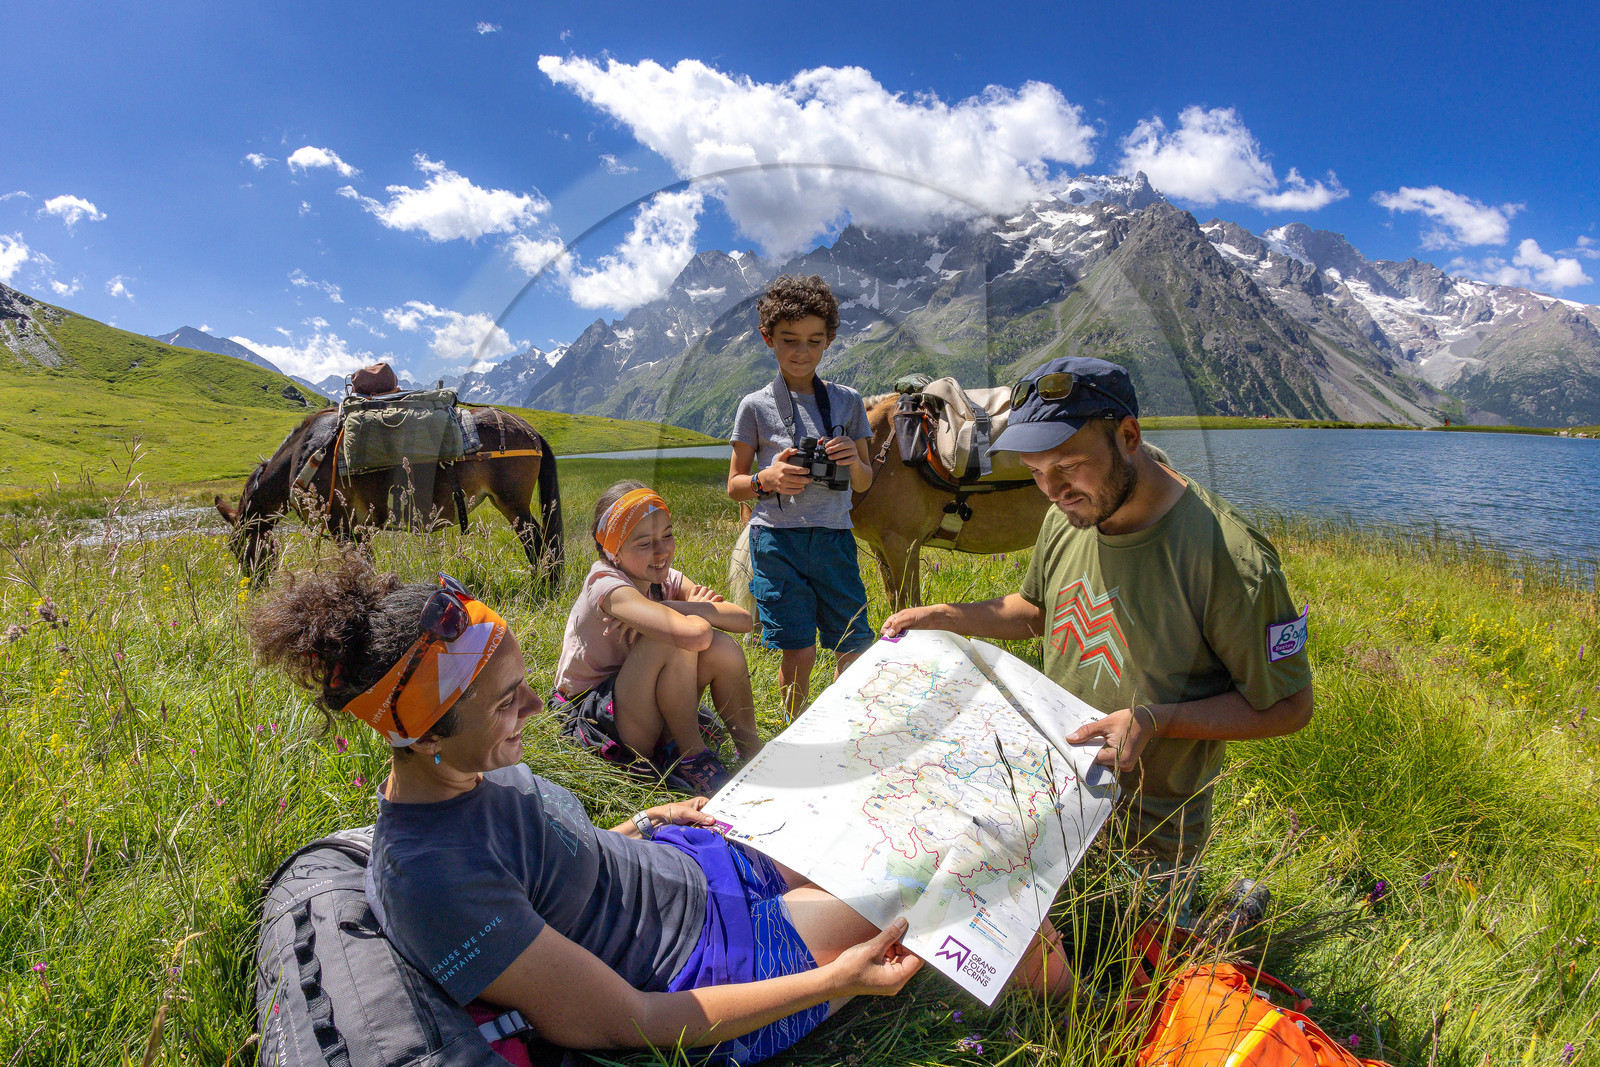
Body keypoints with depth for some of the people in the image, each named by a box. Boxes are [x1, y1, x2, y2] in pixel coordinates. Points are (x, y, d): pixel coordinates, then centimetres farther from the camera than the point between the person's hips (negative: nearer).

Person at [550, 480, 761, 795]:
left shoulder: (667, 580, -2)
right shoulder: (608, 588, -25)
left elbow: (744, 619, -16)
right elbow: (692, 634, -42)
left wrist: (675, 608, -26)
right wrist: (692, 609, -20)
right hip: (591, 718, -7)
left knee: (722, 648, -17)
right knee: (674, 642, -30)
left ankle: (749, 748, 2)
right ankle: (692, 755, -13)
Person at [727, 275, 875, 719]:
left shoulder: (848, 401, 9)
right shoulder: (756, 406, 2)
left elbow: (865, 484, 15)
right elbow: (734, 485, 6)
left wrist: (854, 462, -8)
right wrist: (768, 479, -14)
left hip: (834, 536, 3)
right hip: (778, 536, -2)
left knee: (857, 648, 0)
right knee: (798, 652, -4)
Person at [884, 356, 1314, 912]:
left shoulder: (1229, 556, -25)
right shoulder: (1067, 517, -4)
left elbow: (1287, 706, -16)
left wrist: (1154, 721, -28)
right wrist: (942, 616, 4)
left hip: (1147, 835, -6)